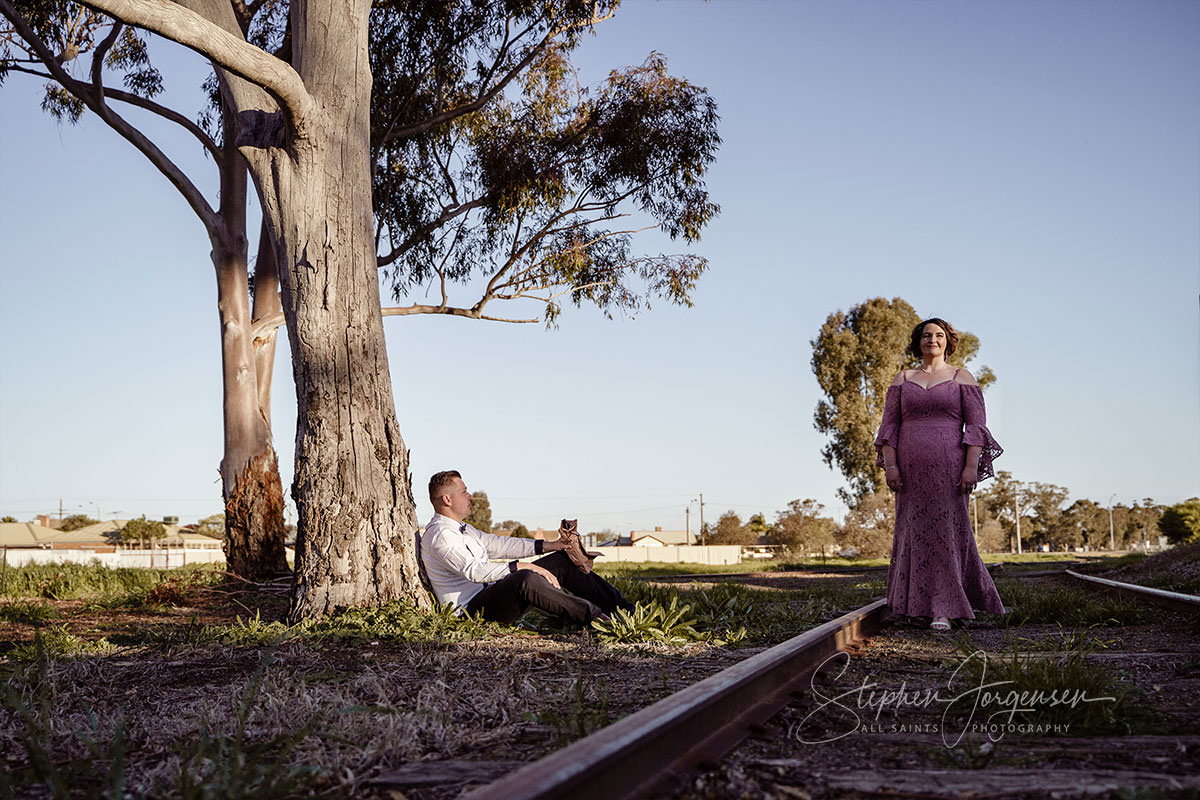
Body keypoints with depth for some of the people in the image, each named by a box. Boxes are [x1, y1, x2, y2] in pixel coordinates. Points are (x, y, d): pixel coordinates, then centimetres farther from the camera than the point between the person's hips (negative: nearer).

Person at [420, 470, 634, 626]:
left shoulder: (462, 529, 19)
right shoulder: (439, 535, -15)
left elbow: (497, 544, 18)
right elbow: (473, 570, -26)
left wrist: (549, 546, 11)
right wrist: (522, 566, -28)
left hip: (490, 592, 10)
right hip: (472, 609, -10)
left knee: (561, 560, 4)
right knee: (526, 580, -39)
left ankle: (622, 607, 4)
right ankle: (593, 615, -32)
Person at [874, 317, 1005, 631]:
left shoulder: (962, 378, 7)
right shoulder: (903, 380, 14)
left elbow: (976, 425, 1)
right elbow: (889, 426, 9)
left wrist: (971, 466, -11)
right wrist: (890, 464, -3)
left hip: (949, 466, -2)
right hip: (911, 470, 3)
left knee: (948, 531, -5)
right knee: (915, 532, 4)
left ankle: (944, 610, -4)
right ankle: (919, 602, 14)